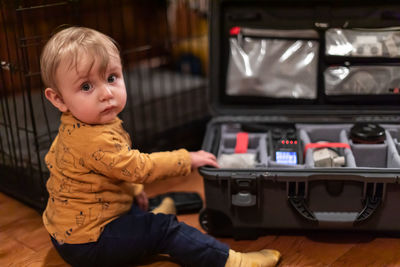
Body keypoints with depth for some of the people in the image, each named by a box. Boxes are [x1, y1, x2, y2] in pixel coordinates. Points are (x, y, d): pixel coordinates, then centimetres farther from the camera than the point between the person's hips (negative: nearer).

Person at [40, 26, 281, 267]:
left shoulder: (77, 127, 2)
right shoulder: (95, 141, -32)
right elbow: (140, 168, -26)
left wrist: (133, 189, 16)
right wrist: (188, 159, -15)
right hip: (88, 243, -10)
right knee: (164, 229, -12)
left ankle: (149, 218, 55)